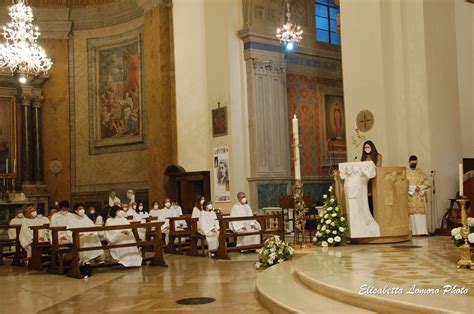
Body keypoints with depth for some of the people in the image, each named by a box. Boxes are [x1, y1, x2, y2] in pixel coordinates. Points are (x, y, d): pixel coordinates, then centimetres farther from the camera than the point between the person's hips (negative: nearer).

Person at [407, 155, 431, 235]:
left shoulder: (420, 172, 14)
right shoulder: (405, 172, 4)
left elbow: (428, 182, 8)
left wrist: (420, 187, -8)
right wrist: (413, 188, -14)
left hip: (420, 198, 3)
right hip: (410, 197, -3)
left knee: (421, 214, -4)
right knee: (412, 214, -9)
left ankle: (421, 231, -5)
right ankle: (413, 232, -9)